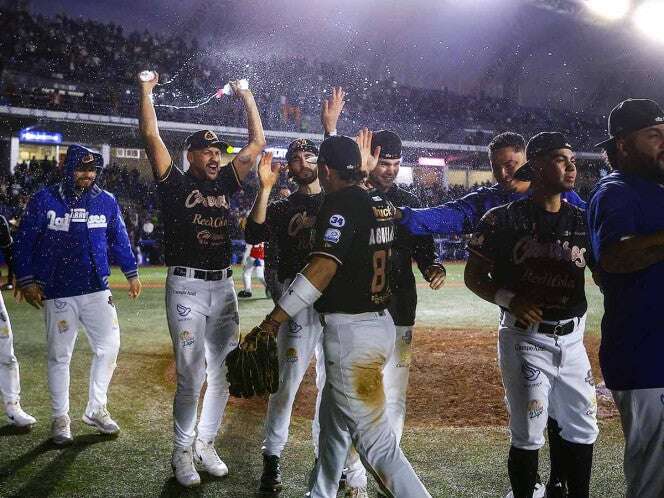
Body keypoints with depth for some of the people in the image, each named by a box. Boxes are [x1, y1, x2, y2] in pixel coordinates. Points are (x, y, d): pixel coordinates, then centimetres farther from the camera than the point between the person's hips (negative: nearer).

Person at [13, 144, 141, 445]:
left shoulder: (106, 202, 3)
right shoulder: (44, 200, -5)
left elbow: (119, 240, 13)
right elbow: (24, 242, -2)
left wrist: (132, 274, 14)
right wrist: (26, 281, -6)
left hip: (97, 290, 3)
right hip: (58, 293, -2)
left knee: (109, 346, 0)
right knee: (59, 355, 6)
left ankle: (96, 409, 18)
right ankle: (61, 418, 20)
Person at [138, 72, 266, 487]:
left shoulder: (226, 183, 13)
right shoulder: (175, 184, 0)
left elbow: (257, 143, 14)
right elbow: (151, 135, -8)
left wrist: (247, 97, 16)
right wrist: (147, 90, 0)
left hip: (224, 287, 5)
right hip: (187, 289, -5)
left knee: (223, 374, 9)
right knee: (191, 378, -5)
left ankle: (205, 445, 24)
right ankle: (182, 453, 11)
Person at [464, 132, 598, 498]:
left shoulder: (583, 220, 7)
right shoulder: (503, 219, -6)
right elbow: (473, 276, -2)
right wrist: (508, 299, -18)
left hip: (572, 339, 5)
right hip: (525, 338, -5)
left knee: (582, 428, 15)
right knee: (527, 435, 1)